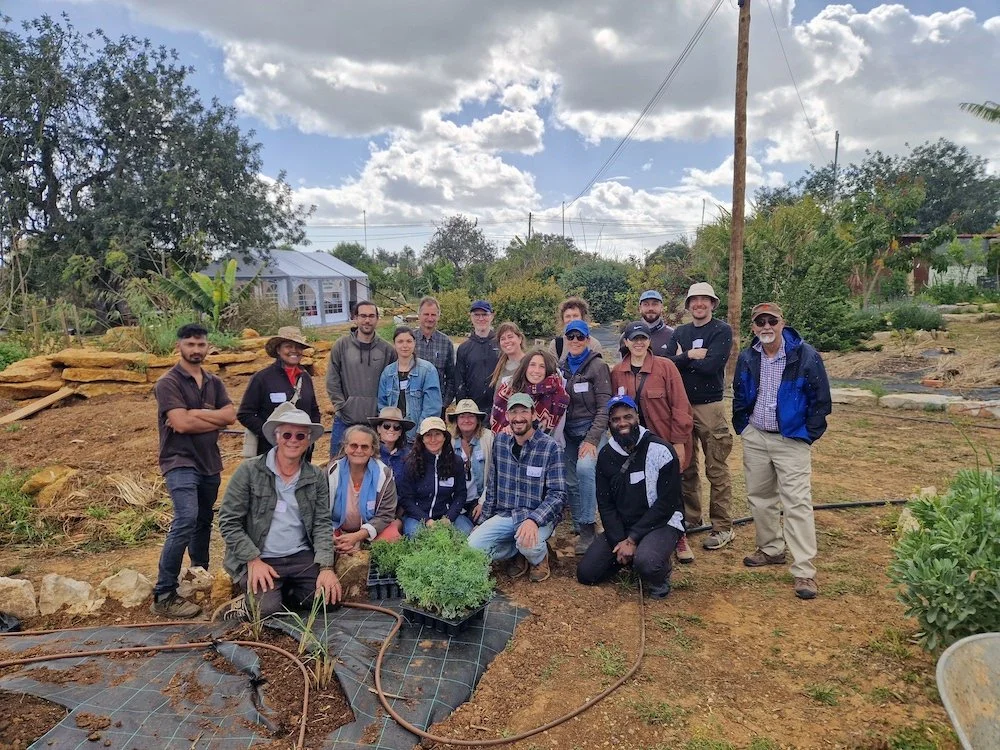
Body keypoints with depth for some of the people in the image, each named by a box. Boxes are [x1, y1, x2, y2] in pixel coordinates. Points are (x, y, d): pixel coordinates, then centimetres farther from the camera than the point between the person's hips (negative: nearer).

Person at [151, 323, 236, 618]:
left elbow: (230, 415, -2)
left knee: (204, 522, 16)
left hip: (210, 463, 7)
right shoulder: (168, 382, -6)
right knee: (186, 520, -21)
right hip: (180, 463, -7)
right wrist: (214, 419, -6)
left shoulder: (214, 382, 12)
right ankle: (163, 596, -15)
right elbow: (181, 423, -18)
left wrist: (195, 414, -13)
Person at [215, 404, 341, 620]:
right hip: (257, 559, -4)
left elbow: (322, 525, 2)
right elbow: (228, 522, -5)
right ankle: (246, 606, 6)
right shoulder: (249, 471, -4)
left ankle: (278, 597, 5)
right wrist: (254, 560, -14)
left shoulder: (316, 477, 6)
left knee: (331, 596, -18)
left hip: (302, 558, 4)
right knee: (267, 609, -28)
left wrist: (326, 567, -12)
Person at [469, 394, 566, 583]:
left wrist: (533, 519, -31)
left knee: (528, 544, -35)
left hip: (538, 516, -4)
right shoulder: (500, 441, 4)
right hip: (504, 515, 4)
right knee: (473, 545, -18)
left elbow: (557, 494, -15)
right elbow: (492, 486, 12)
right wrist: (484, 521, 11)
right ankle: (516, 553, 11)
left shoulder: (550, 447, -12)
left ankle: (540, 558, 4)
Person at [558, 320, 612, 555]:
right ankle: (578, 527, 21)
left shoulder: (598, 366, -6)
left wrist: (592, 439, -19)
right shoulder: (561, 367, 10)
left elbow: (604, 407, -11)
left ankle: (587, 528, -20)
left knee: (585, 468, -29)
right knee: (571, 481, 5)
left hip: (592, 429, -6)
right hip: (568, 432, 6)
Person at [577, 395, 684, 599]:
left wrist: (632, 539, -18)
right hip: (620, 527, 5)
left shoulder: (660, 450, -15)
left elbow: (666, 504, -16)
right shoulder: (606, 455, 1)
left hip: (661, 523, -5)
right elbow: (605, 504, 1)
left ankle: (659, 581, 1)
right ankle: (627, 554, 21)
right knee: (586, 573, -4)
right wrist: (619, 541, -14)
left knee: (646, 563, -36)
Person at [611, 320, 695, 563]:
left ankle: (679, 540, 18)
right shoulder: (617, 373, 3)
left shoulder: (665, 367, -6)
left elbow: (679, 406, -8)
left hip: (665, 442, -3)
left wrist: (679, 442, -11)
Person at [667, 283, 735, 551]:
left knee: (716, 470, -3)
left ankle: (723, 528, 4)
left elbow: (711, 365, -16)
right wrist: (691, 355, -14)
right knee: (685, 467, 13)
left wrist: (682, 359, -3)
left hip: (709, 406, -5)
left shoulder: (722, 331, -2)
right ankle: (690, 517, 26)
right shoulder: (679, 332, 13)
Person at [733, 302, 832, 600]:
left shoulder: (805, 356, -14)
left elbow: (820, 399, -7)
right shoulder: (747, 358, 0)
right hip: (755, 438, 5)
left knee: (797, 503, -6)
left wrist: (809, 434, -6)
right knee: (759, 497, 15)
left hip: (792, 441, -5)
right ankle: (771, 549, 33)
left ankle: (804, 571, -1)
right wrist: (742, 427, 10)